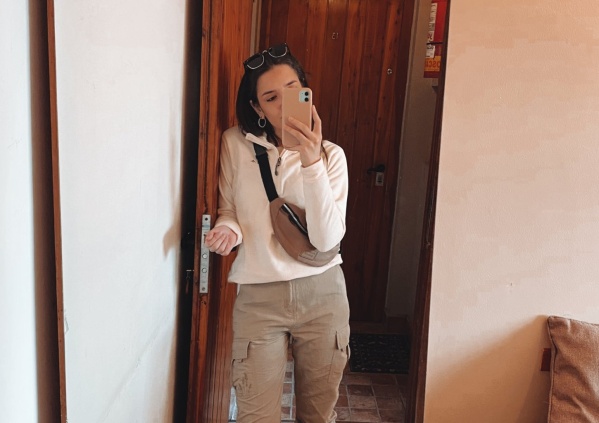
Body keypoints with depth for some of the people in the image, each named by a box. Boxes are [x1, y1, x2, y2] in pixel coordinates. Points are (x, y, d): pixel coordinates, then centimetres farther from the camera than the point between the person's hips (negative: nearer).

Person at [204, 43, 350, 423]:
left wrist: (311, 163, -25)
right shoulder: (236, 143, -4)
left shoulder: (331, 155, -3)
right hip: (259, 296, -1)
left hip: (322, 294, 1)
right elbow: (228, 210, 7)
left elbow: (327, 239, -16)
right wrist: (228, 229, -17)